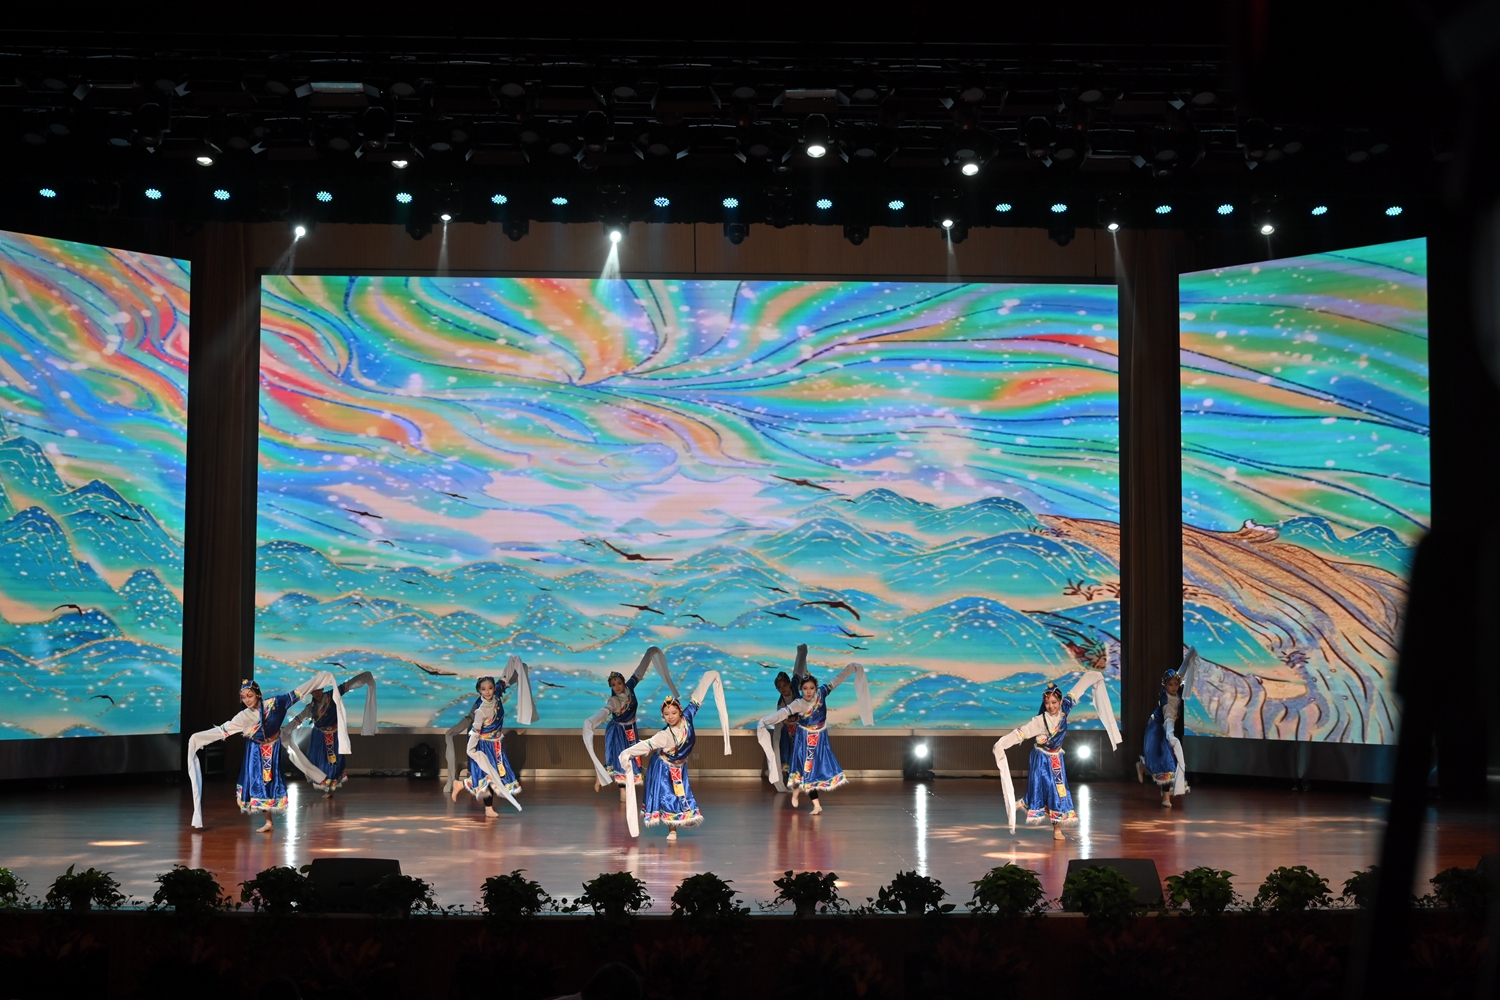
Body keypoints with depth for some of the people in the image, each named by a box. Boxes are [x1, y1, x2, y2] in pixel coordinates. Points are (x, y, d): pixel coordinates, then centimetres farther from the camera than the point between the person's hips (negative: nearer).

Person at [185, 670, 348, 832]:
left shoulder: (273, 703, -20)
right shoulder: (243, 717, -17)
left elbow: (296, 694, -14)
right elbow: (222, 730, -20)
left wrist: (322, 678, -12)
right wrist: (197, 737, -29)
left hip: (274, 750, -1)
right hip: (257, 752, 1)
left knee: (271, 781, -1)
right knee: (259, 782, 1)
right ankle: (268, 822, 11)